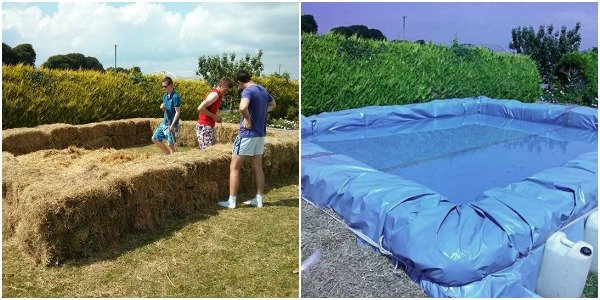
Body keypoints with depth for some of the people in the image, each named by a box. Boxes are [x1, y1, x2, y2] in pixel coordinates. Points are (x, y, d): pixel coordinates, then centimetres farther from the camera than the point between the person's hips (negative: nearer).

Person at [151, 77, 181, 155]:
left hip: (171, 124, -9)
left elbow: (177, 112, -18)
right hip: (164, 123, 9)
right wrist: (162, 106, -4)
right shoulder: (165, 95, 9)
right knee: (155, 139, 13)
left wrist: (172, 125, -22)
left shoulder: (175, 96, -16)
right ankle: (168, 154, 24)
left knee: (170, 144, -2)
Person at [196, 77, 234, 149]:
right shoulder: (214, 94, -18)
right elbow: (200, 108, -27)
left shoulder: (219, 95, 12)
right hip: (204, 127, -10)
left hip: (210, 126, 10)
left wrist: (217, 117, 6)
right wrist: (214, 116, -18)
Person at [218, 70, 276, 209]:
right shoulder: (263, 90, 9)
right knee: (258, 167, 14)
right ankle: (259, 199, 20)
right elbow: (272, 105, 28)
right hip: (260, 134, 8)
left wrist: (248, 119, -19)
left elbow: (242, 107, -37)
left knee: (234, 167, 2)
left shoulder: (248, 91, -16)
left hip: (247, 134, -8)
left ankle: (232, 201, 6)